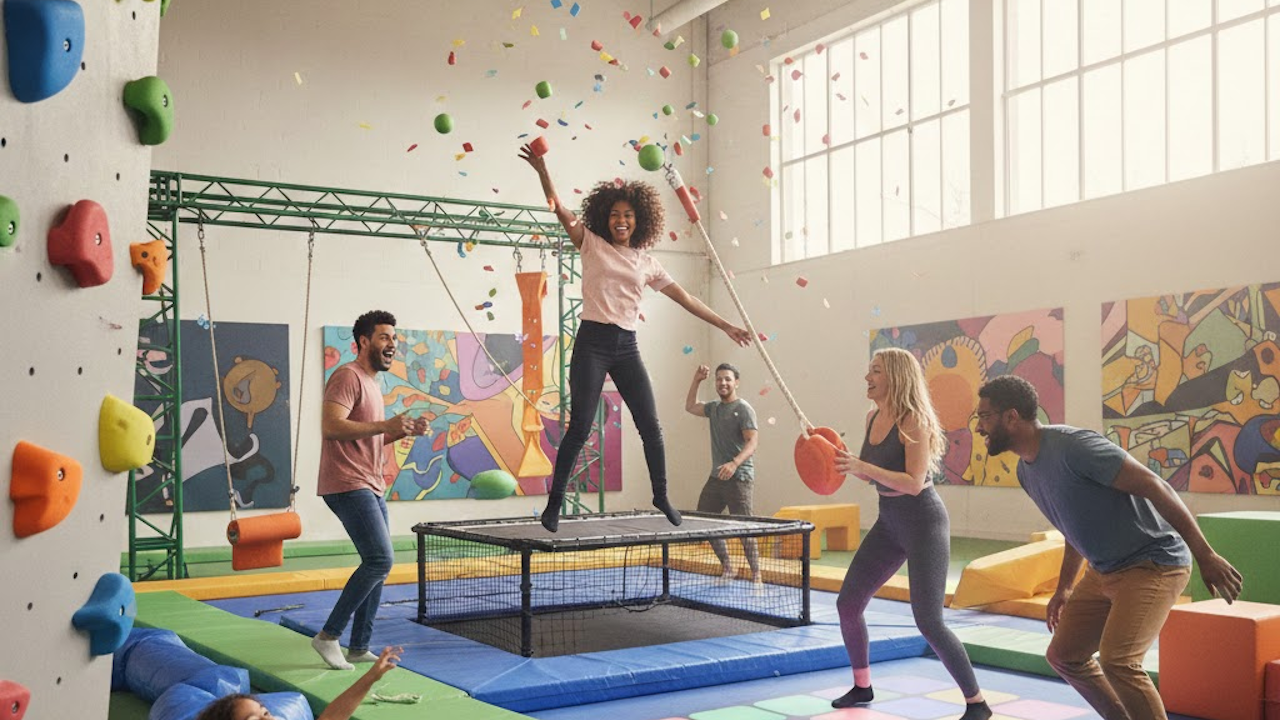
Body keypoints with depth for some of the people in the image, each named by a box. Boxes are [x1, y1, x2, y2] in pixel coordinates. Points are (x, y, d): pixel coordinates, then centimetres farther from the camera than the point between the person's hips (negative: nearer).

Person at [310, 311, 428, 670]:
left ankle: (359, 648, 17)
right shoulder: (348, 376, -10)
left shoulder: (372, 383, 21)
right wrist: (385, 425, -26)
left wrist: (403, 430, 11)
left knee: (377, 564, 10)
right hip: (348, 486, -10)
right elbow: (331, 426, -24)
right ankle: (328, 635, -5)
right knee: (380, 560, -16)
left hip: (371, 488, 10)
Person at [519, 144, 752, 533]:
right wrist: (542, 171, -19)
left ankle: (661, 495, 22)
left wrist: (725, 325, 12)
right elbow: (561, 210, -6)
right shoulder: (592, 244, 4)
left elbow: (686, 298, 14)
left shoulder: (647, 262, 12)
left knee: (650, 425, 4)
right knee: (580, 425, -9)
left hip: (626, 347, 4)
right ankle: (554, 501, 0)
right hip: (592, 343, -4)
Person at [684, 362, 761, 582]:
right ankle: (728, 569, 20)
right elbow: (690, 407, 32)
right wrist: (696, 381, 19)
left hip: (738, 477, -8)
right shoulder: (714, 408, 15)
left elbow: (752, 442, -18)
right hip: (716, 476, 8)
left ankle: (756, 575, -2)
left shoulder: (744, 409, -8)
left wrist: (735, 463, -34)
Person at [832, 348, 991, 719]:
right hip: (889, 522, 8)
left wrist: (861, 466, -32)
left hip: (924, 523, -8)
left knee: (928, 621, -12)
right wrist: (847, 463, -4)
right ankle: (862, 686, 26)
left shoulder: (914, 421, -19)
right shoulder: (872, 417, 4)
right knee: (848, 603, 7)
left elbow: (914, 483, -26)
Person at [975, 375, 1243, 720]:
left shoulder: (1073, 446, -23)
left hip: (1154, 565, -9)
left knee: (1117, 662, -24)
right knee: (1063, 655, 12)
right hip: (1104, 571, 10)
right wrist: (1064, 588, 24)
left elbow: (1155, 487, -24)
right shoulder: (1026, 471, 6)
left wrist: (1205, 556, -24)